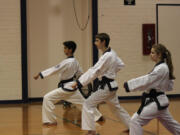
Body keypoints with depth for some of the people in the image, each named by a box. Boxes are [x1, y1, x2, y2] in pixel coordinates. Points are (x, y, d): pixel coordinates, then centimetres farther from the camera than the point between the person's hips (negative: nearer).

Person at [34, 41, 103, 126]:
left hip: (66, 87, -9)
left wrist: (40, 74, -23)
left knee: (48, 98, -10)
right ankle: (98, 116, 32)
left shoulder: (67, 62, -22)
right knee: (83, 101, 22)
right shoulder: (75, 61, 5)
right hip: (72, 86, 9)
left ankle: (50, 120, -5)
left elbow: (54, 69, -24)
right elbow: (80, 73, 17)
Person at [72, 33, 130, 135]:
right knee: (116, 107, 24)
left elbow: (94, 71, -27)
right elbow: (121, 65, 20)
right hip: (111, 85, 10)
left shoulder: (107, 56, -22)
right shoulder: (112, 53, 6)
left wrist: (79, 82, -28)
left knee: (88, 105, -9)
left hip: (106, 87, -10)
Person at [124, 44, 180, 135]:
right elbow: (169, 87, 17)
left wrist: (128, 84, -21)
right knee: (170, 123, 23)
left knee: (136, 120, -12)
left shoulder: (161, 68, -20)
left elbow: (146, 80, -25)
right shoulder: (163, 67, 10)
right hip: (159, 101, 10)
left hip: (156, 102, -10)